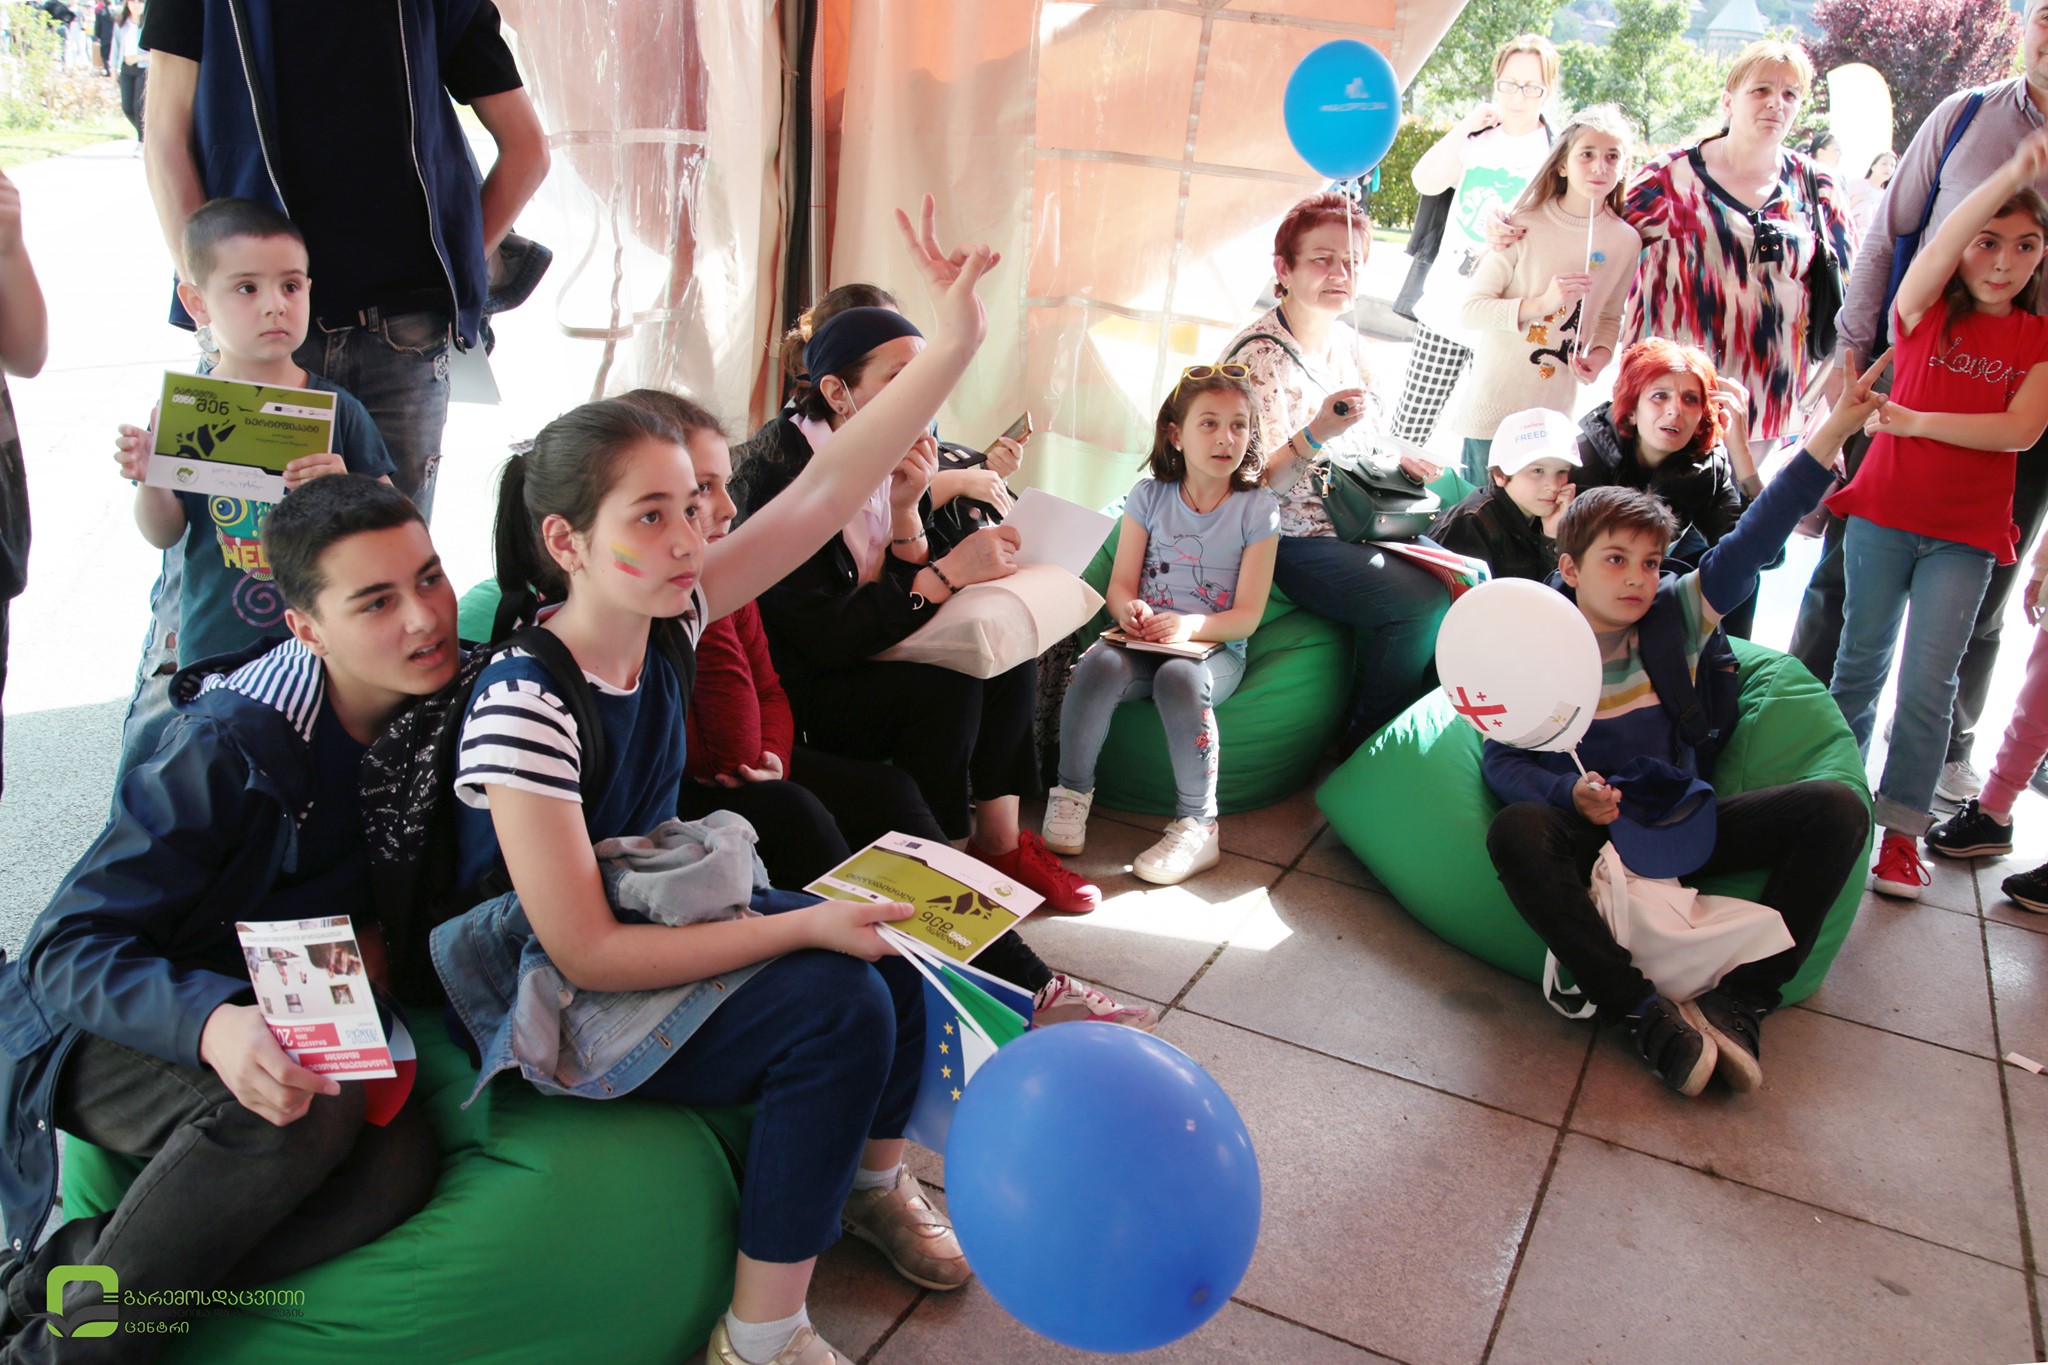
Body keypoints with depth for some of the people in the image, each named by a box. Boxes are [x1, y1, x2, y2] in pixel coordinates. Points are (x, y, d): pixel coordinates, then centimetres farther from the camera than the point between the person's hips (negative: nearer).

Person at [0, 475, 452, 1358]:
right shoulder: (231, 745, -23)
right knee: (313, 1111, -35)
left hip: (284, 1020, 5)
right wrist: (214, 1023, -41)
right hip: (108, 1035, -4)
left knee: (402, 1164, -26)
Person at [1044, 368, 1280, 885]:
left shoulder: (1257, 509, 1)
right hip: (1142, 639, 2)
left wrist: (1188, 626, -24)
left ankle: (1197, 825, -24)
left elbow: (1247, 616, -5)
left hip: (1215, 648, -2)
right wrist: (1128, 610, -22)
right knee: (1100, 664, -32)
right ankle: (1072, 793, -12)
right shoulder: (1149, 497, 7)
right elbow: (1121, 584, 3)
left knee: (1180, 676, -37)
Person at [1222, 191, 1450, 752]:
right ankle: (1362, 748, -5)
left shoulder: (1347, 338, 10)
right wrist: (1315, 434, -36)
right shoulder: (1259, 355, -16)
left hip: (1359, 523, 8)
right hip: (1293, 542, -8)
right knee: (1423, 600, -24)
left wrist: (1395, 460, 5)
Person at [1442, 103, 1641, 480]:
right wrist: (1540, 304, -26)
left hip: (1556, 415, 3)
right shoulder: (1526, 226, -10)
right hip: (1493, 407, -3)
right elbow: (1470, 311, -14)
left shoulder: (1625, 241, 0)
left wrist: (1600, 353, -6)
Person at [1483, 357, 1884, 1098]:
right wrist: (1572, 794, -30)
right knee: (1514, 832, -38)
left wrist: (1834, 431, -13)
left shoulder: (1678, 616, 4)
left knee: (1837, 808, -17)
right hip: (1590, 832, -4)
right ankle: (1648, 1011, -35)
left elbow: (1755, 538, -5)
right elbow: (1503, 760, -10)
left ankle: (1738, 1002, -23)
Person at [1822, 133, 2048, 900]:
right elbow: (1940, 243, -21)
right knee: (1862, 659, 11)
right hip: (1884, 512, 0)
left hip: (1965, 534, 0)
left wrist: (1917, 421, -16)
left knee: (1930, 681, -1)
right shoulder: (1925, 311, 0)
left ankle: (1901, 830, 7)